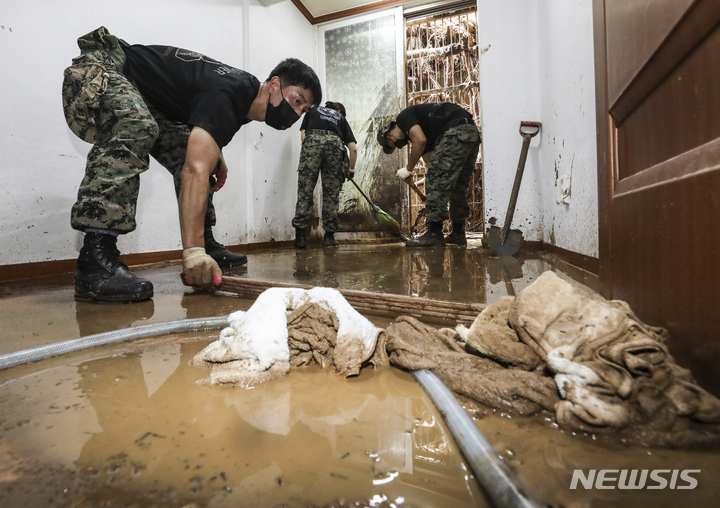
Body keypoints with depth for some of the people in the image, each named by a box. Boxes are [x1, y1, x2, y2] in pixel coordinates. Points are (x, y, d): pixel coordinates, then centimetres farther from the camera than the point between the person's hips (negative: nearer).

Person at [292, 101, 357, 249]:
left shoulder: (313, 110, 35)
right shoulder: (341, 118, 33)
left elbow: (303, 135, 23)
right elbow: (354, 149, 23)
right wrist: (351, 169, 35)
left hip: (312, 140, 0)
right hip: (335, 143, 1)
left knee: (305, 190, -2)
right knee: (332, 193, 4)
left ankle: (300, 235, -8)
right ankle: (329, 236, 4)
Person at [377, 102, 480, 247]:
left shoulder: (403, 117, 4)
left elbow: (420, 140, -15)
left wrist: (408, 169, -3)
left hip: (456, 131, -10)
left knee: (437, 180, -9)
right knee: (458, 187, 13)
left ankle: (434, 233, -10)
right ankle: (458, 233, 19)